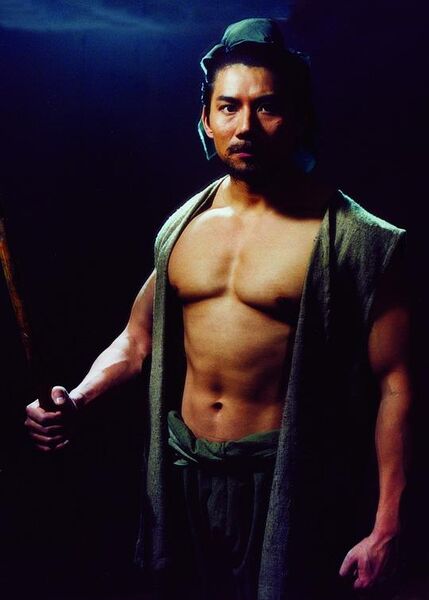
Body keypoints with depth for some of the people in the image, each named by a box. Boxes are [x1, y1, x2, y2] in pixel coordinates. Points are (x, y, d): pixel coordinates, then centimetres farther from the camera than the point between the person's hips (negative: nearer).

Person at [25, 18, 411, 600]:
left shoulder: (353, 240, -13)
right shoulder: (183, 226, 4)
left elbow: (392, 386, -13)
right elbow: (136, 341, 12)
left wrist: (384, 528, -15)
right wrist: (74, 401, -6)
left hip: (285, 485, -5)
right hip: (183, 473, 6)